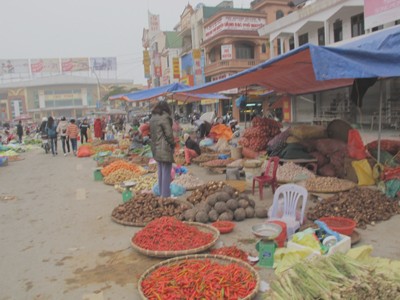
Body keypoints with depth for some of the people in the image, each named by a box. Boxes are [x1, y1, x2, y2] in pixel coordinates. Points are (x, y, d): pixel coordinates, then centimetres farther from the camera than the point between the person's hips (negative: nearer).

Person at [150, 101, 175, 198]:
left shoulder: (152, 118, 11)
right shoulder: (164, 118, -15)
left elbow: (152, 133, 12)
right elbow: (169, 134, -15)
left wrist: (155, 143, 14)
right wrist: (173, 144, 0)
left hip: (156, 149, 9)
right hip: (165, 149, -8)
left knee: (160, 172, 17)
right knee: (166, 172, -2)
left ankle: (161, 192, 26)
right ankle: (166, 195, 3)